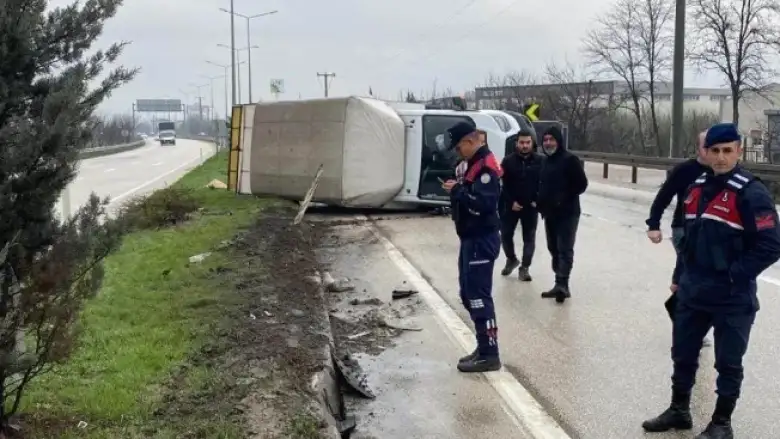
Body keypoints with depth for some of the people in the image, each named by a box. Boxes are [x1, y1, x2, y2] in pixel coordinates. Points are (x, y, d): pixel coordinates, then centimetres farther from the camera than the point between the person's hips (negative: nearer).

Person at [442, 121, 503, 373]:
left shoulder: (486, 167, -18)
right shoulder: (475, 164, 16)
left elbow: (485, 204, -28)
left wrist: (458, 191, -19)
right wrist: (457, 191, 3)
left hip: (482, 240, -11)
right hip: (472, 239, 11)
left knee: (479, 296, -8)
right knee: (469, 294, 15)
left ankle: (489, 355, -1)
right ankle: (484, 347, 23)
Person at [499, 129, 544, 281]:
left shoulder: (540, 161, -3)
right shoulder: (508, 161, -4)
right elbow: (503, 184, -4)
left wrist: (537, 201, -9)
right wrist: (511, 202, -11)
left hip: (531, 206, 0)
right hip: (511, 205, 0)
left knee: (529, 238, 4)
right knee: (506, 235, 5)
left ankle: (524, 268, 13)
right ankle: (512, 259, 30)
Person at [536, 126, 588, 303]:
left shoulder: (570, 160, -11)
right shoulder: (546, 162, 15)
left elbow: (581, 184, -14)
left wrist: (564, 198, -18)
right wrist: (541, 203, 8)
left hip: (567, 213, -9)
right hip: (550, 213, 9)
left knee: (564, 249, -13)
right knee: (554, 249, 11)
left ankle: (562, 284, -20)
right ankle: (561, 284, 18)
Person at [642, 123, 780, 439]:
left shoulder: (751, 193, -15)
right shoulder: (696, 188, 7)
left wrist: (734, 276, -17)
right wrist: (684, 273, 13)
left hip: (732, 297, -7)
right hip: (692, 291, 7)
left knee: (728, 362, 7)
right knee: (683, 353, 17)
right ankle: (679, 410, 34)